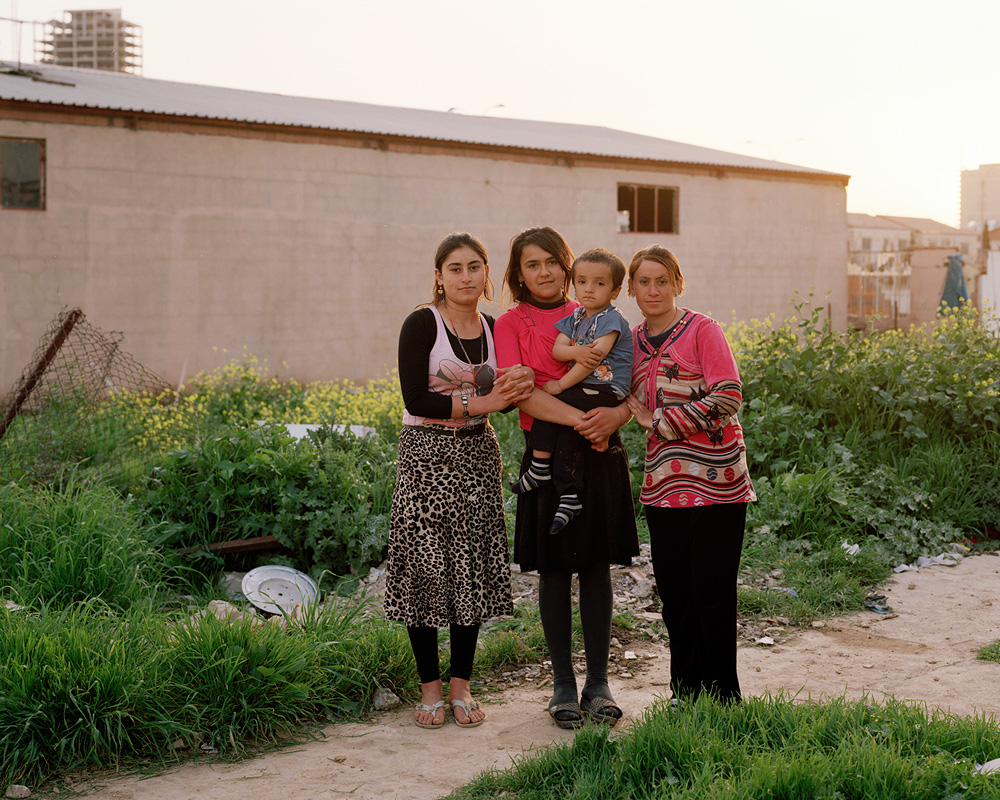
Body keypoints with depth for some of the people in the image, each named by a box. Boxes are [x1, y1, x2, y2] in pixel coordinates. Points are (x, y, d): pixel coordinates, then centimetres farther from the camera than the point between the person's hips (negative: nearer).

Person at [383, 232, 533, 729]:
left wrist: (511, 391, -10)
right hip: (426, 455, -5)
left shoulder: (493, 329, 9)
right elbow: (415, 398, -14)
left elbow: (499, 396, 12)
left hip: (478, 454, 5)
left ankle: (461, 685, 15)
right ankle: (430, 687, 8)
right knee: (427, 565, -3)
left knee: (473, 567, 5)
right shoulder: (422, 325, -7)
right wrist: (477, 402, -19)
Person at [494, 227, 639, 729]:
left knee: (597, 566, 6)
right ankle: (563, 686, 12)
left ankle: (598, 683, 14)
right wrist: (578, 418, -24)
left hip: (602, 455, 3)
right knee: (554, 569, 2)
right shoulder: (512, 324, 3)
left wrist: (617, 414, -14)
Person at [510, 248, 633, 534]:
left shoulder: (611, 320, -10)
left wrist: (560, 385, -16)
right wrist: (576, 352, -22)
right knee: (567, 432, -11)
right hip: (586, 391, 7)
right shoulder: (574, 319, 14)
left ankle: (539, 467, -6)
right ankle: (569, 497, -10)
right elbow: (557, 350, 2)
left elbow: (595, 358, -18)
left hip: (608, 390, -7)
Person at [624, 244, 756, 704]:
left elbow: (727, 398, -15)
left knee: (712, 593, -1)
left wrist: (657, 422, -13)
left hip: (714, 481, -6)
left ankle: (723, 699, 11)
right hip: (662, 484, 6)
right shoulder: (633, 340, 12)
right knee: (673, 593, 10)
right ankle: (685, 692, 23)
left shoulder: (702, 330, -6)